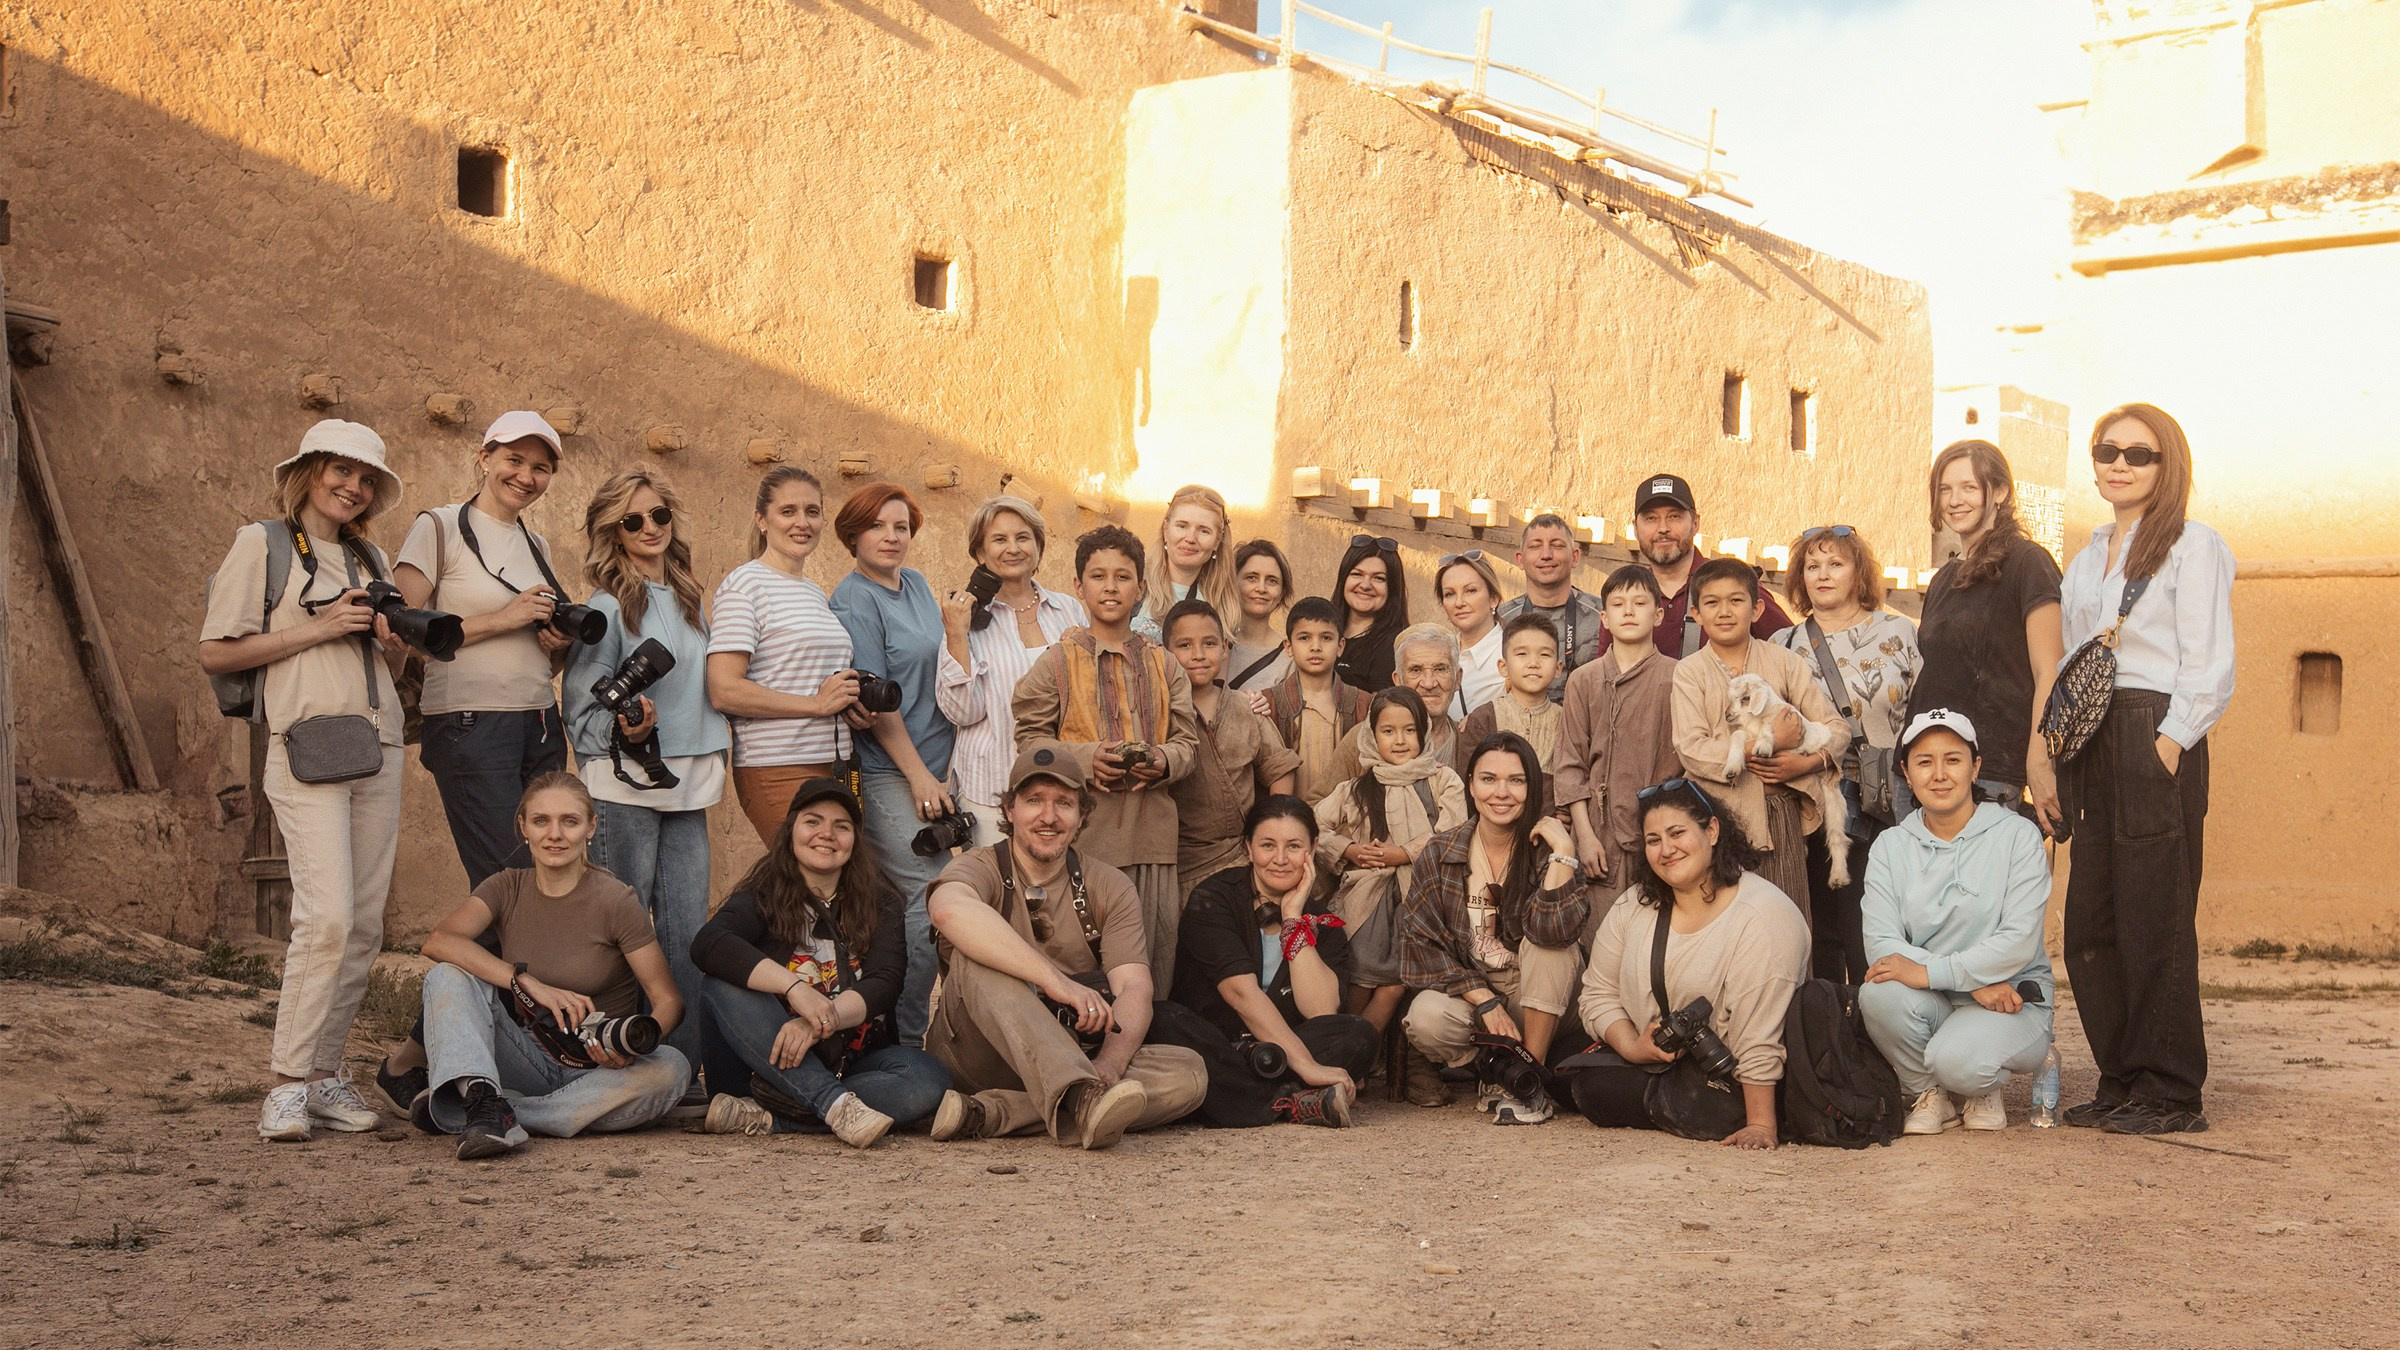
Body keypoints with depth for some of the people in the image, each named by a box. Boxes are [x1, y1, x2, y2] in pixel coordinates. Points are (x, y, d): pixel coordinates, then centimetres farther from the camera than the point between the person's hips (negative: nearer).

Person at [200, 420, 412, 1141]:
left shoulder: (369, 557, 20)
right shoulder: (263, 543, 1)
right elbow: (215, 653, -4)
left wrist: (390, 637, 5)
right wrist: (315, 628, -10)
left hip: (378, 745, 6)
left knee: (365, 923, 3)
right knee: (328, 914, -16)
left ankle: (326, 1074, 10)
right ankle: (289, 1081, -7)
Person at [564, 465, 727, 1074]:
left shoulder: (690, 599, 16)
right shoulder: (608, 605, -2)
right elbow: (582, 705, -5)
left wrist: (713, 760, 17)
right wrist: (624, 731, -23)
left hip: (688, 784, 6)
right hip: (625, 784, -6)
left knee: (688, 930, 4)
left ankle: (685, 1062, 9)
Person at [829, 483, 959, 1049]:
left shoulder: (916, 583, 13)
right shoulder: (853, 600, -9)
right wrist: (918, 774, -14)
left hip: (934, 767, 7)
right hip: (887, 775, -7)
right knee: (932, 902, -12)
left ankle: (899, 1029, 16)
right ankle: (905, 1039, -2)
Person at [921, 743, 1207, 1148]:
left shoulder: (1110, 889, 7)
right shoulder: (980, 868, -3)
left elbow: (1134, 988, -8)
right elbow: (951, 910, -30)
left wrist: (1108, 1066, -29)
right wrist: (1055, 980, -39)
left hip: (1076, 1058, 3)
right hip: (979, 1060, -3)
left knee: (1188, 1072, -20)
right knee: (976, 956, -28)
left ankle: (988, 1114, -31)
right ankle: (1080, 1100, -50)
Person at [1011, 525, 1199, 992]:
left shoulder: (1164, 667, 14)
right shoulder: (1057, 663, 4)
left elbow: (1188, 740, 11)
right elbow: (1030, 739, 0)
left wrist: (1163, 761, -11)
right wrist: (1086, 757, -15)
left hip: (1153, 830, 3)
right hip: (1085, 828, -3)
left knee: (1156, 957, 4)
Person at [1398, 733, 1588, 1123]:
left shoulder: (1544, 849, -8)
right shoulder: (1439, 854, -3)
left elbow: (1554, 930, -26)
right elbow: (1421, 943, -7)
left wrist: (1563, 851, -29)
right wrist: (1485, 1001, -17)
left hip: (1539, 1005, 0)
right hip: (1465, 996, 0)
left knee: (1549, 941, -30)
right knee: (1426, 1017, -32)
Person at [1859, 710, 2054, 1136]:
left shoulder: (2017, 836, -3)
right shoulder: (1890, 846, 7)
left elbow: (2019, 942, -13)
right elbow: (1881, 944, -6)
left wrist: (1930, 972, -24)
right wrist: (1975, 982, -19)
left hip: (2013, 999, -3)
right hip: (1931, 1004, 3)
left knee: (1956, 1060, -34)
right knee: (1879, 993, -31)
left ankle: (1984, 1090, 6)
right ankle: (1928, 1093, -2)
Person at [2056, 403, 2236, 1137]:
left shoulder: (2192, 546, -1)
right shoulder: (2087, 558, 21)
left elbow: (2209, 663, -7)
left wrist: (2170, 741, -15)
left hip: (2156, 738, -7)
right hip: (2091, 747, 7)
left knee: (2154, 920, -6)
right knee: (2090, 924, 5)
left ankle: (2171, 1094, 2)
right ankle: (2121, 1080, 15)